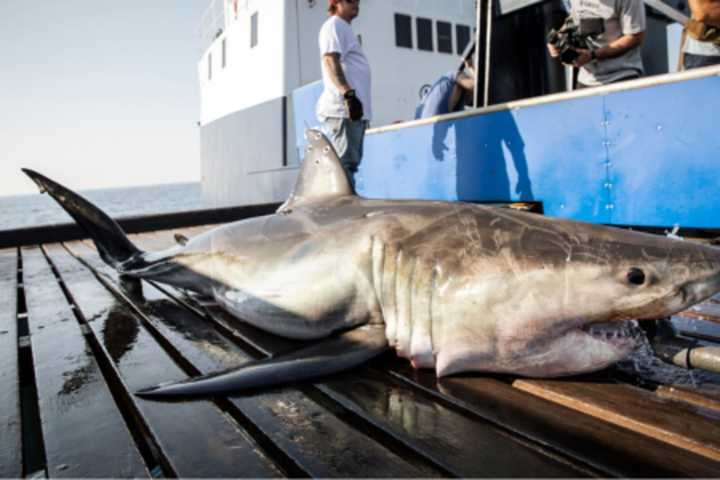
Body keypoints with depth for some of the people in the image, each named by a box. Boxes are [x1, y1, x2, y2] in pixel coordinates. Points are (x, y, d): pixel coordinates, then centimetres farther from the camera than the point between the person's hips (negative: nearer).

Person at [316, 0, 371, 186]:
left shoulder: (345, 29, 28)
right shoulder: (334, 25, -1)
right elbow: (330, 61, -16)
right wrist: (348, 93, -28)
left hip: (354, 108, 10)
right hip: (343, 108, -10)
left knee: (350, 162, 9)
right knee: (344, 162, -14)